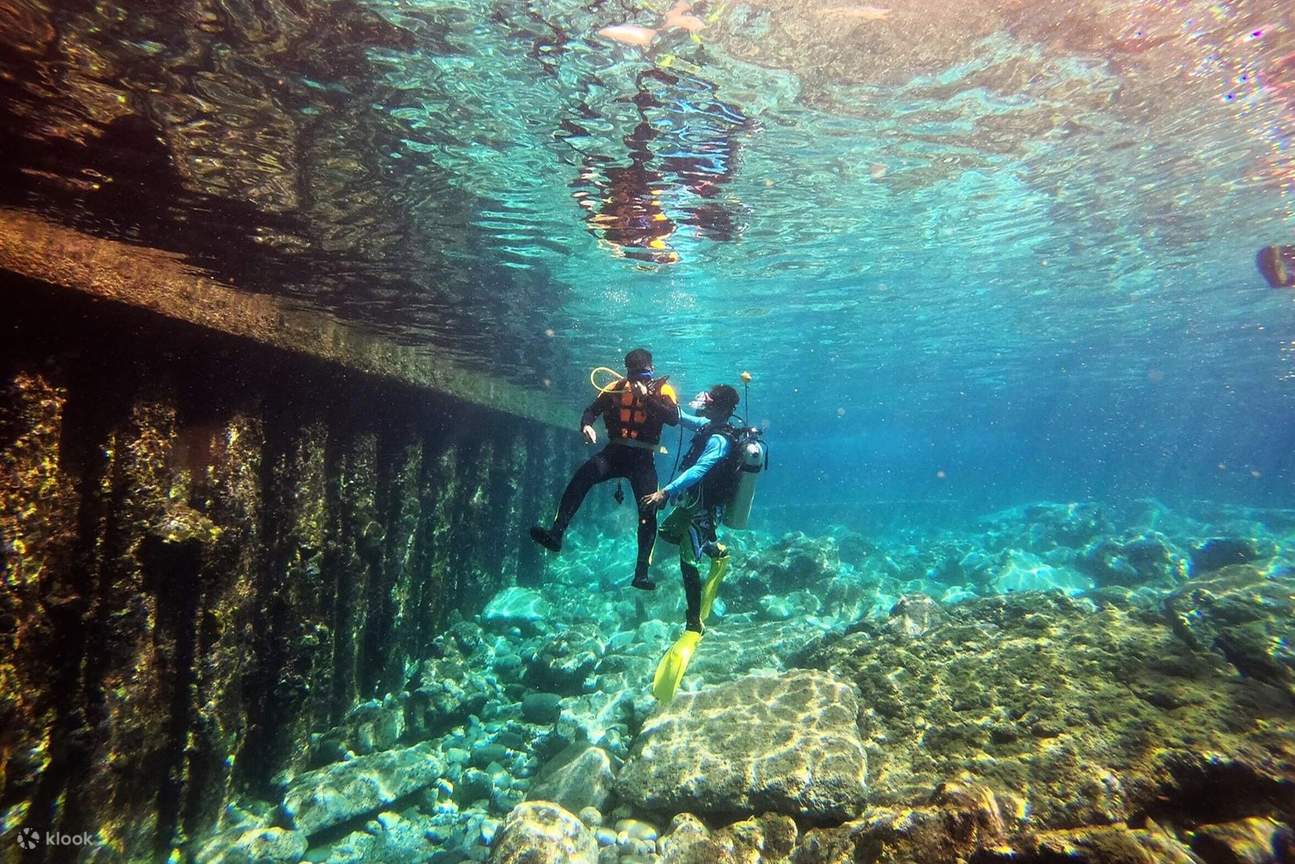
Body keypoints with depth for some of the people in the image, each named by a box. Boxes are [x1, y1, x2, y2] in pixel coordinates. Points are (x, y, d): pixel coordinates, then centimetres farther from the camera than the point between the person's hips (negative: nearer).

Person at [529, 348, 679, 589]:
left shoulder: (663, 390, -4)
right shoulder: (616, 387, 4)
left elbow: (673, 418, -20)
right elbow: (591, 410, 4)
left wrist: (647, 397, -28)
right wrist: (586, 425, -19)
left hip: (643, 458, -1)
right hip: (615, 452, 2)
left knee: (648, 513, -8)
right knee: (582, 476, -26)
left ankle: (641, 573, 0)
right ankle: (556, 533, -27)